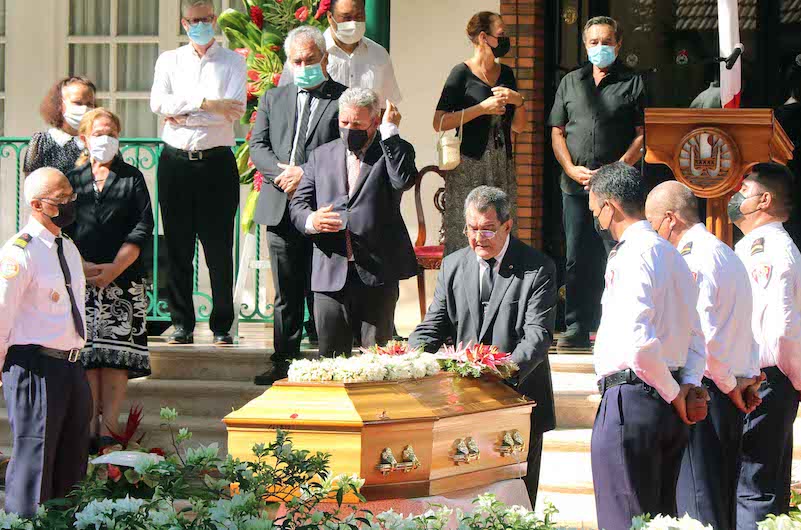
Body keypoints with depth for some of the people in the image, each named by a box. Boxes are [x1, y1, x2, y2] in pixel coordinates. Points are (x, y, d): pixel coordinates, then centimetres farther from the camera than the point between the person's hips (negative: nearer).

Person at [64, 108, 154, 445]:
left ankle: (109, 426, -9)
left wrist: (114, 269, -11)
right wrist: (82, 266, -11)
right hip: (80, 278, 1)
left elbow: (142, 228, 0)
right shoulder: (73, 179, 14)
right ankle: (89, 425, 0)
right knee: (86, 353, -3)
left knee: (116, 353, -7)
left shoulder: (132, 178, 10)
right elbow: (60, 228, 5)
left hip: (122, 278, -1)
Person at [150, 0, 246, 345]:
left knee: (219, 248, -2)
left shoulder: (232, 61, 7)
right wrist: (205, 103, -13)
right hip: (176, 161, 2)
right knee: (177, 247, 3)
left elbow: (236, 110, -8)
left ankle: (222, 326, 5)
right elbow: (158, 103, -5)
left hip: (216, 161, -2)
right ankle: (182, 325, 10)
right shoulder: (169, 60, 13)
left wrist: (183, 115, -9)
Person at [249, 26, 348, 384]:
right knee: (286, 294, 9)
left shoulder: (343, 99, 3)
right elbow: (257, 146, 9)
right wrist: (283, 172, -9)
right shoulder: (273, 99, 17)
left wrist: (306, 175, -14)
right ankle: (284, 362, 14)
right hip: (280, 209, 4)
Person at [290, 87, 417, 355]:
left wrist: (389, 131, -10)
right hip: (330, 272, 3)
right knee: (330, 358, 3)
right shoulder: (322, 155, 16)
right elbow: (298, 204, 14)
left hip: (377, 274, -3)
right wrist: (311, 221, -10)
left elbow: (404, 180, -16)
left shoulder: (393, 151, 6)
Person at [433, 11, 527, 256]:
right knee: (464, 239, -9)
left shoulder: (506, 73, 14)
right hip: (469, 167, -5)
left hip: (502, 168, 5)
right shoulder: (462, 73, -3)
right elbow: (439, 123, -9)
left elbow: (518, 126, 19)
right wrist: (482, 108, -14)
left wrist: (518, 101, 0)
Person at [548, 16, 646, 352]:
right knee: (577, 260, 4)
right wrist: (572, 169, -2)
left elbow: (643, 135, -1)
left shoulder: (633, 83, 6)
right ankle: (577, 330, 9)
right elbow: (557, 132, 14)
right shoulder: (571, 82, 17)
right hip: (575, 185, 4)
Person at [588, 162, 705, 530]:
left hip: (631, 401, -9)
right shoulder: (670, 253, 16)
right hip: (669, 404, 9)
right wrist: (688, 385, 7)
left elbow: (639, 342, -24)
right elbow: (695, 333, 20)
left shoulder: (632, 255, -14)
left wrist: (672, 393, -12)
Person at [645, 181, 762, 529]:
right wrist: (747, 378, 12)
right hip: (733, 396, 9)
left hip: (706, 391, -9)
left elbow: (703, 336, -20)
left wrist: (729, 384, -10)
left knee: (699, 502, -6)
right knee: (724, 496, 13)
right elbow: (743, 327, 18)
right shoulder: (726, 254, 17)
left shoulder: (693, 261, -14)